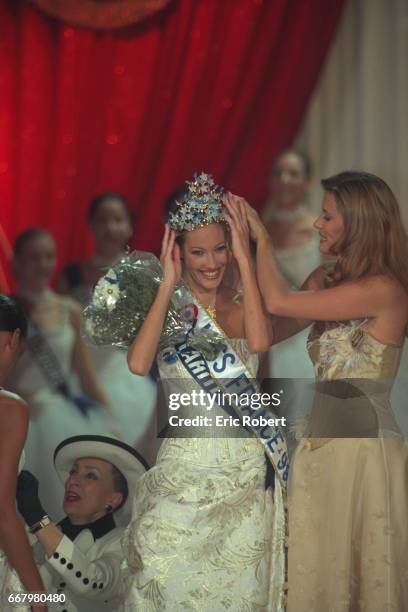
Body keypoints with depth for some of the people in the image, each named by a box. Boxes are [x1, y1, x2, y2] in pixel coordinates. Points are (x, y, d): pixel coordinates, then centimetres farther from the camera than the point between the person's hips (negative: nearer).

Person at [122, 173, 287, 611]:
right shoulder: (165, 306, 0)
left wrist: (243, 259, -16)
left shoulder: (240, 303, 3)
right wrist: (169, 283, -16)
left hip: (247, 468, 2)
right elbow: (138, 364, -21)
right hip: (189, 464, -1)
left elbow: (259, 341, -21)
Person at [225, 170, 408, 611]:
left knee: (361, 572, 3)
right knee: (317, 574, 11)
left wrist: (262, 238, -4)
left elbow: (279, 302, -18)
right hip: (320, 442, 7)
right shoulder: (325, 279, 10)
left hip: (364, 445, -7)